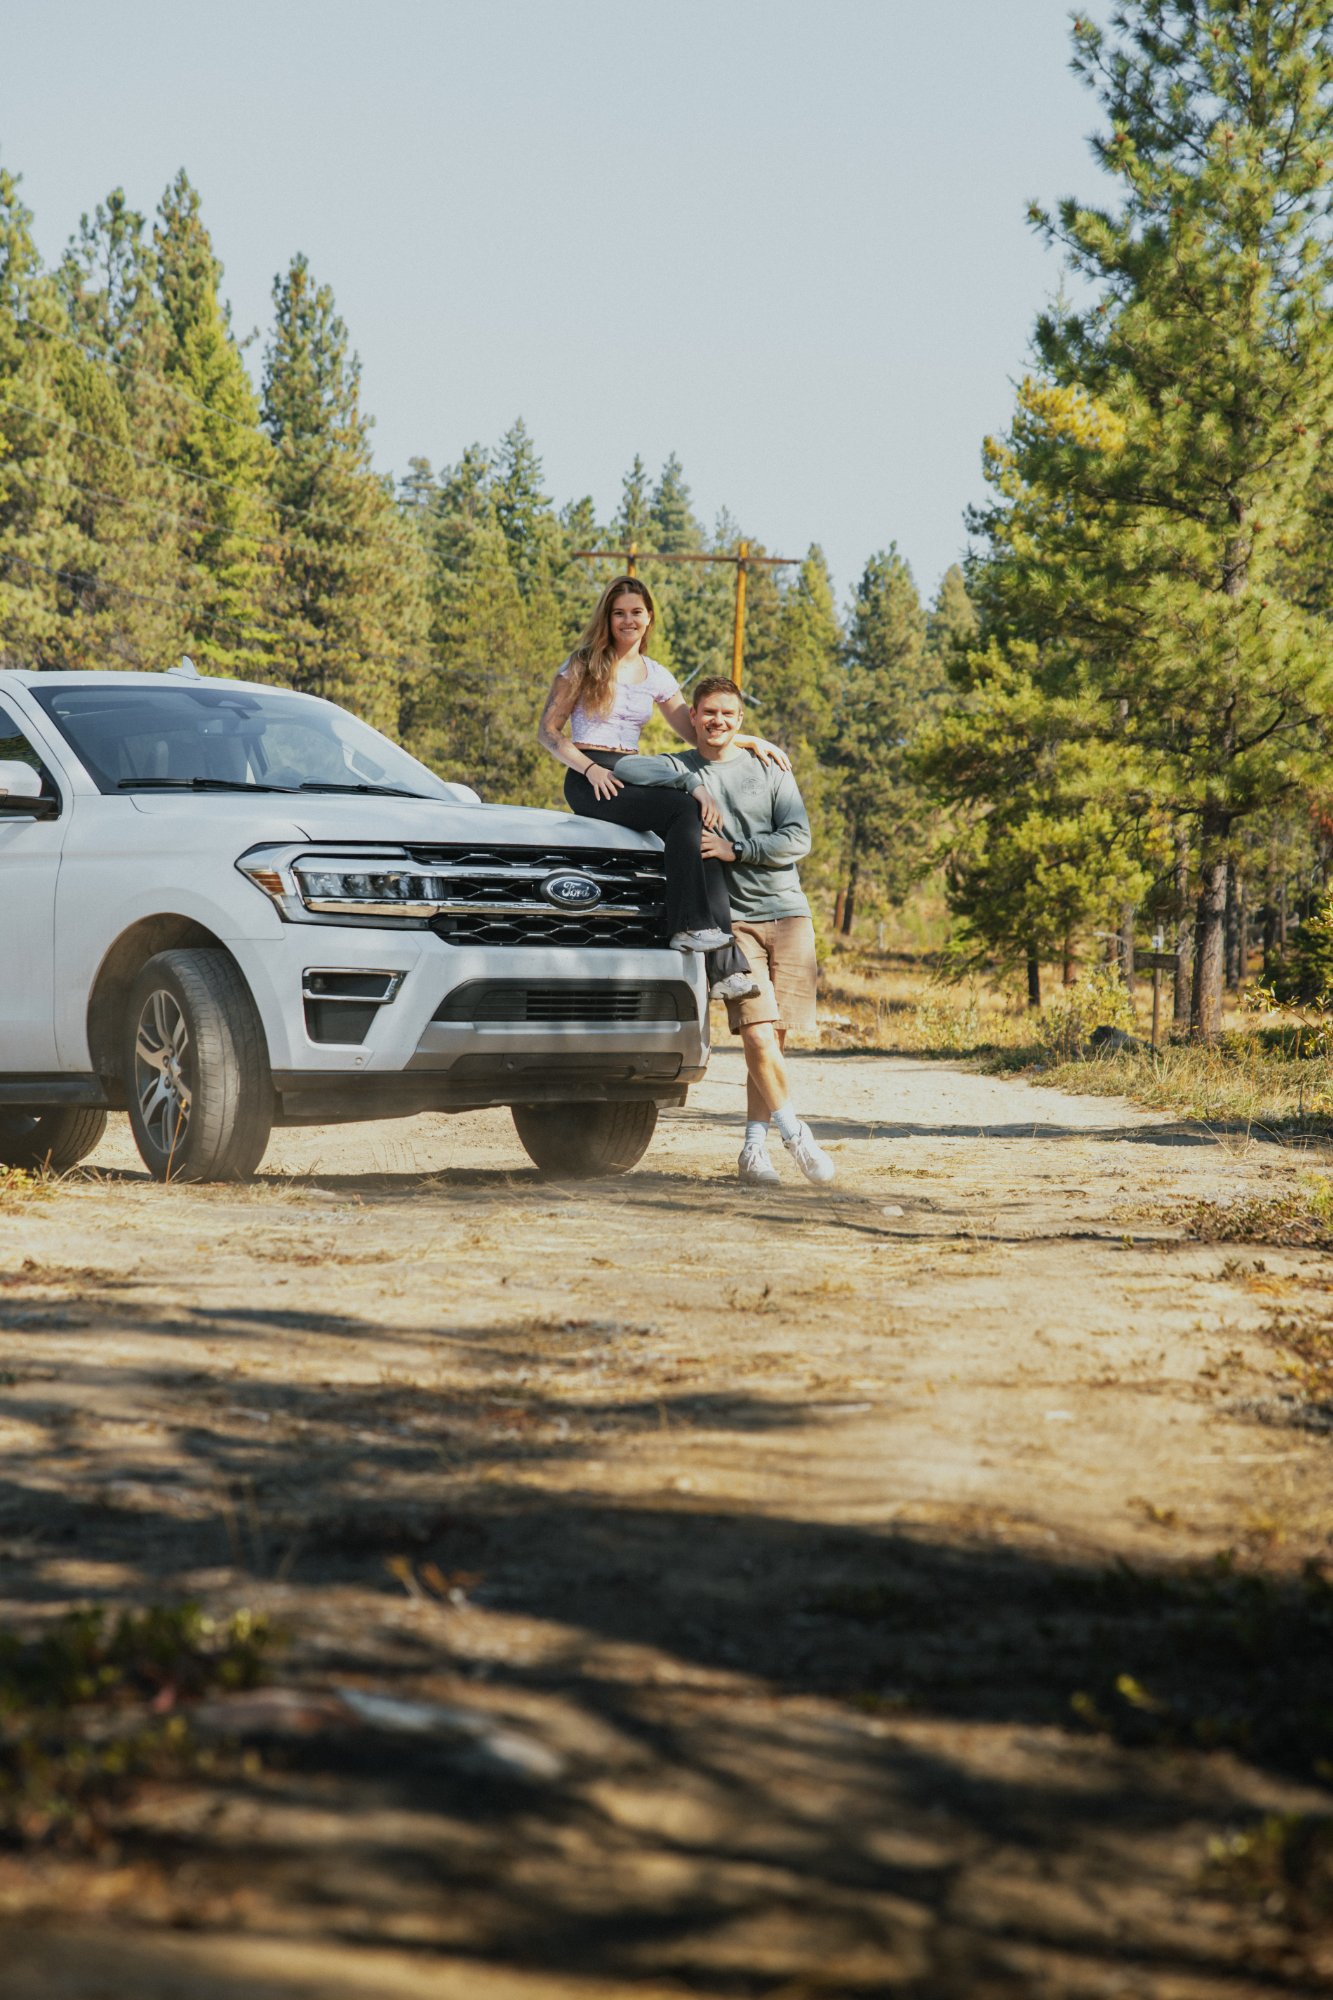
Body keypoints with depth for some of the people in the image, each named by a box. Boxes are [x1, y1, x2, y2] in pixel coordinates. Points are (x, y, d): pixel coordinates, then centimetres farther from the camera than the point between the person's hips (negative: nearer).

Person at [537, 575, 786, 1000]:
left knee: (700, 818, -25)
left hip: (633, 776, 5)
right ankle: (694, 925, -35)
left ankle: (723, 966, -32)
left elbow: (695, 731, 26)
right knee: (686, 809, -31)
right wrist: (590, 768, -14)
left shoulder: (657, 677, 17)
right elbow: (547, 731, 0)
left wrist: (752, 741, 15)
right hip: (590, 781, -5)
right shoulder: (584, 664, 4)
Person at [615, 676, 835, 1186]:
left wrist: (736, 850, -9)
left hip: (788, 913, 2)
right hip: (733, 917, -2)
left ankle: (755, 1147, 4)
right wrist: (693, 783, -13)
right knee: (756, 1032, -16)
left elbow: (797, 840, 2)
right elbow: (624, 768, -10)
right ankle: (794, 1134, -6)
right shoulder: (680, 770, 9)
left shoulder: (769, 770, 12)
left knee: (774, 1034, -2)